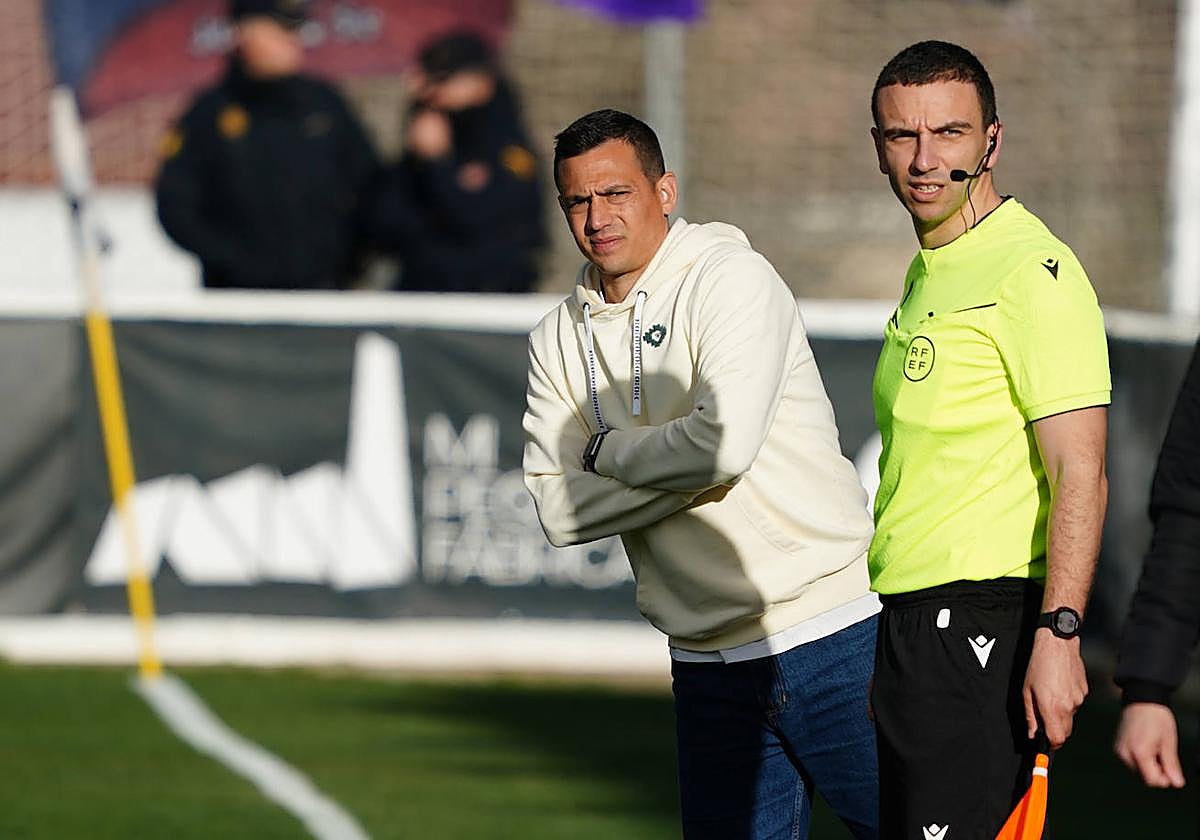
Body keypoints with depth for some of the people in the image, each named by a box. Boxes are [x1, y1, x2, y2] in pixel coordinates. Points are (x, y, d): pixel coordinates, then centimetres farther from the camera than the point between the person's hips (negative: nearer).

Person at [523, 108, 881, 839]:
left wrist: (608, 449, -6)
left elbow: (725, 445, -22)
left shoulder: (730, 276, -8)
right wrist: (666, 469, -10)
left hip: (829, 636, -6)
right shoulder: (558, 341, 11)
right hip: (709, 663, 6)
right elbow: (560, 511, 2)